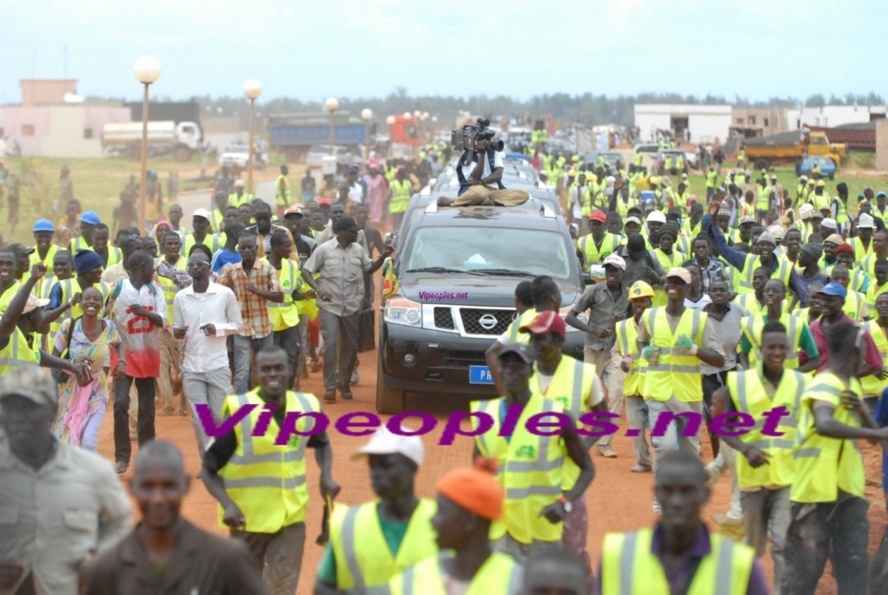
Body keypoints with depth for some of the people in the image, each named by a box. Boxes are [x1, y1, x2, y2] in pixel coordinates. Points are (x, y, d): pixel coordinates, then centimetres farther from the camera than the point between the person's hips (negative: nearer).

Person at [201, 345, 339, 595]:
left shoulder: (307, 406, -4)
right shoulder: (238, 411, -16)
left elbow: (322, 444, 19)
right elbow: (208, 469, -8)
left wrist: (326, 476, 1)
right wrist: (227, 504, -24)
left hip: (291, 518, 2)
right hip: (248, 518, -2)